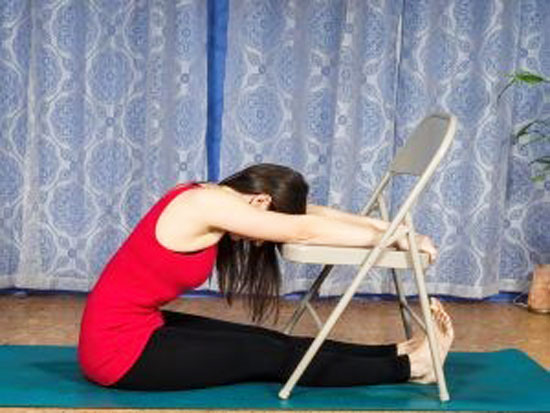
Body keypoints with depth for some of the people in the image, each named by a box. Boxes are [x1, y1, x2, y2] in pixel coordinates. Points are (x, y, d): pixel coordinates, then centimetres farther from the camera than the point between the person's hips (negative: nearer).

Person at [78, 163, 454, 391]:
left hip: (135, 326, 9)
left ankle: (397, 353, 9)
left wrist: (386, 227, 5)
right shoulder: (209, 204, -22)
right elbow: (303, 231, -19)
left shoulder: (215, 198, 6)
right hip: (119, 349, -8)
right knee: (270, 357, -4)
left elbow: (311, 214, 8)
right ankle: (408, 367, 5)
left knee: (267, 342, 5)